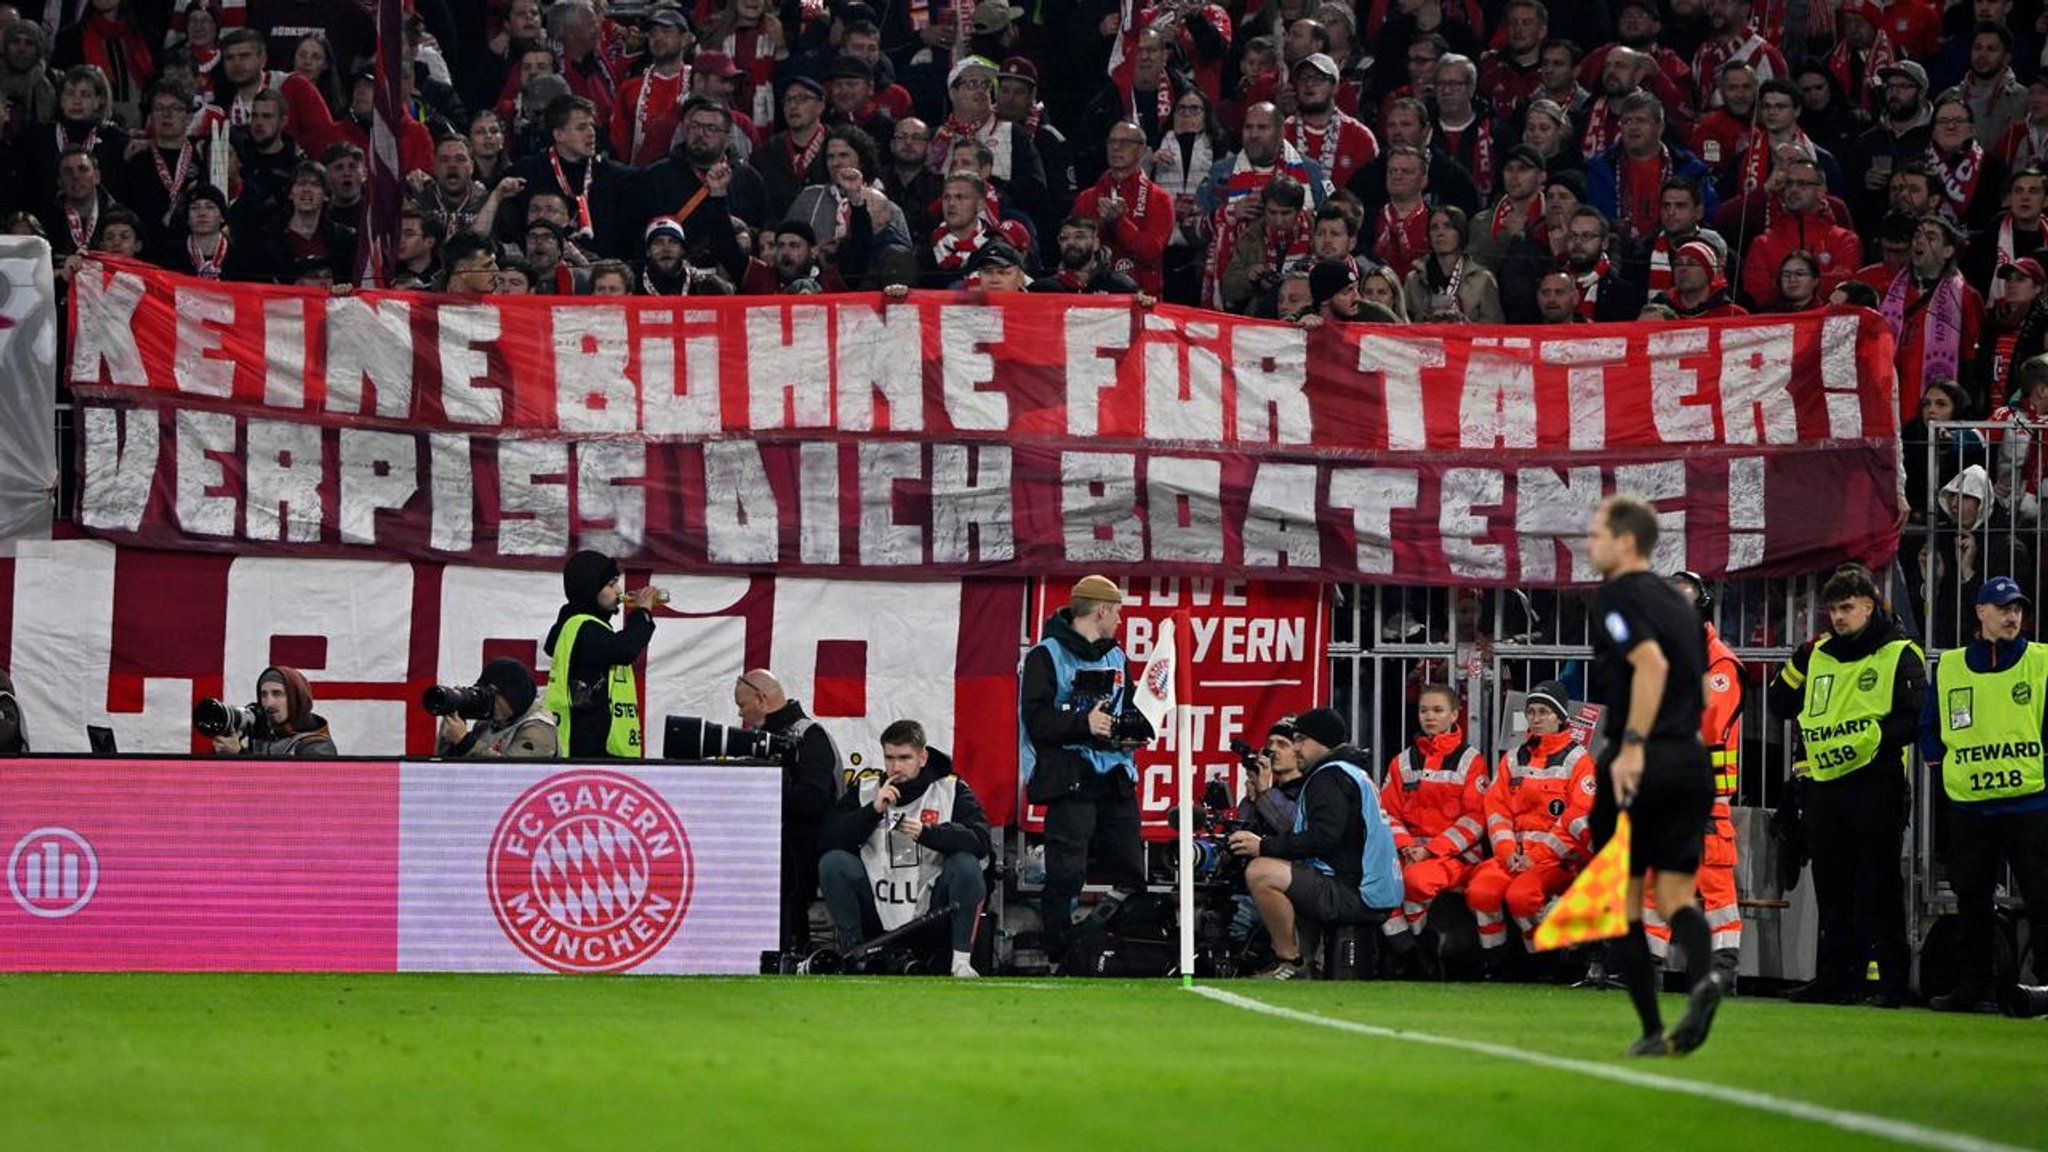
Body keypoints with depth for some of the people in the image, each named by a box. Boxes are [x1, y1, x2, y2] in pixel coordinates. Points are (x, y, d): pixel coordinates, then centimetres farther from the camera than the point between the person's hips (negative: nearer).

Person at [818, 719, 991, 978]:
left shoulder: (951, 789, 0)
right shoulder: (865, 790, 6)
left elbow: (980, 842, -15)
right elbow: (826, 840, -5)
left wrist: (926, 833, -29)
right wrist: (874, 810, -16)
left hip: (930, 912, -2)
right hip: (877, 914, 2)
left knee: (966, 865, -26)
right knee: (832, 863, -19)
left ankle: (960, 960, -14)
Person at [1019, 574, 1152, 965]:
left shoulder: (1116, 657, 17)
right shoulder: (1047, 656, -5)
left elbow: (1132, 710, 25)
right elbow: (1036, 720, -13)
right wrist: (1084, 723, -25)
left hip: (1116, 778, 7)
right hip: (1070, 781, -7)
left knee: (1130, 870, 9)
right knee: (1065, 874, -11)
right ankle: (1059, 958, -6)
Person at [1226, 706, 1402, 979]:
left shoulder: (1331, 777, -9)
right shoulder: (1352, 773, 24)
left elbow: (1323, 837, -21)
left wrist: (1264, 846, -16)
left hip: (1356, 895, -11)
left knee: (1260, 873, -23)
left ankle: (1290, 965, -15)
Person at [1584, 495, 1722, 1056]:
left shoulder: (1617, 595, -8)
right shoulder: (1676, 600, 17)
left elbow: (1651, 662, -23)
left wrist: (1632, 745, -25)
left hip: (1640, 764, -7)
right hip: (1692, 760, 7)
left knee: (1623, 899, 5)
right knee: (1675, 890, 8)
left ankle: (1653, 1029, 1)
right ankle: (1702, 973, -23)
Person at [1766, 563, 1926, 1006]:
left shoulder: (1898, 654, -1)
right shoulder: (1818, 657, 17)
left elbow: (1918, 716, -9)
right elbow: (1781, 705, 19)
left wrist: (1875, 740, -17)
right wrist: (1799, 663, 6)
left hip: (1876, 784, -6)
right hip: (1824, 787, 6)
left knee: (1879, 890, -5)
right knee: (1832, 891, 8)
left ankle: (1892, 981, -2)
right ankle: (1835, 979, 12)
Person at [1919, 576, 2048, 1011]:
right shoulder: (1949, 669, 10)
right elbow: (1928, 725, 20)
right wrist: (1938, 766, 10)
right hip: (1968, 808, 3)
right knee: (1971, 902, 9)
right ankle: (1972, 986, 17)